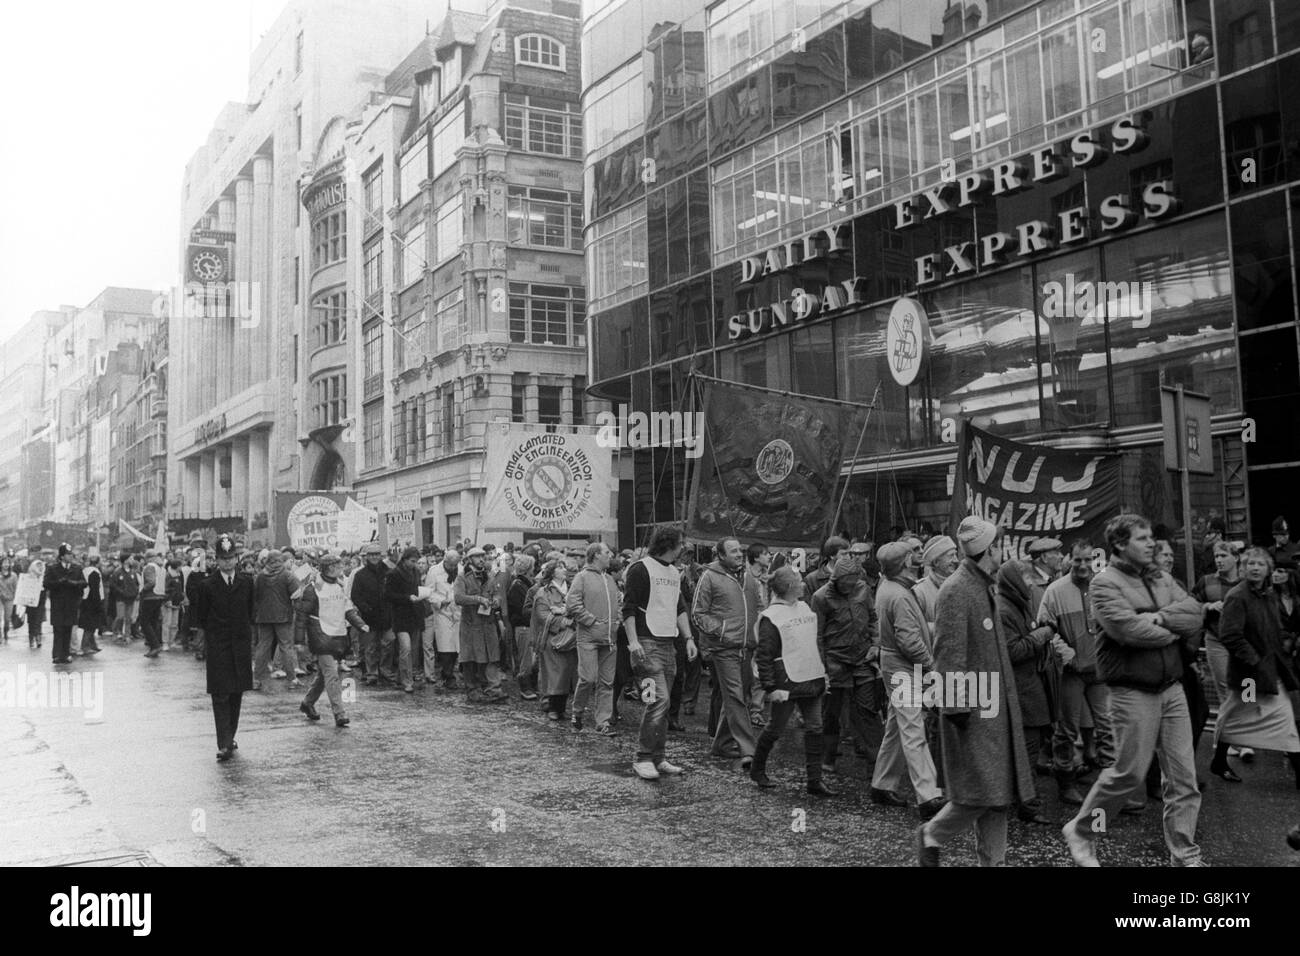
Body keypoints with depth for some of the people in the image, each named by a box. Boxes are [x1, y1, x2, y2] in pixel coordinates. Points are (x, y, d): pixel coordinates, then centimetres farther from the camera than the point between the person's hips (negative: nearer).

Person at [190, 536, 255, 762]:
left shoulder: (247, 583, 6)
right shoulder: (206, 585, -3)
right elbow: (201, 620, 3)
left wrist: (249, 644, 9)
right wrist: (204, 649, 3)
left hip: (241, 645, 3)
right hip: (217, 647, -3)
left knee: (237, 694, 9)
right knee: (220, 696, -6)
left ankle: (230, 737, 23)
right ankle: (224, 745, -8)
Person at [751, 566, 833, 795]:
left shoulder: (805, 608, 12)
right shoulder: (770, 617, -12)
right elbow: (764, 656, -13)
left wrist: (823, 672, 18)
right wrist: (771, 687, -16)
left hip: (812, 679, 7)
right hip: (787, 681, -7)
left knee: (814, 729, 5)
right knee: (776, 729, 4)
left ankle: (814, 780, 12)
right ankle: (757, 770, 25)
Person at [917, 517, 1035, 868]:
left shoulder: (983, 587, 13)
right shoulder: (955, 591, -16)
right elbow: (949, 655, -20)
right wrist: (958, 707, -21)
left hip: (995, 705, 9)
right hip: (972, 708, -9)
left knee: (999, 792, 11)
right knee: (981, 792, -5)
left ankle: (993, 860, 20)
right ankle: (931, 835, 16)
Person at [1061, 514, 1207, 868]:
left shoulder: (1160, 579, 12)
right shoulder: (1105, 583, -10)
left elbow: (1196, 612, 2)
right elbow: (1129, 629, -23)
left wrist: (1161, 617, -16)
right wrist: (1173, 631, -7)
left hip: (1172, 687, 7)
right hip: (1133, 691, -7)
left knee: (1184, 775, 7)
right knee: (1130, 772, -1)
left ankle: (1184, 853, 19)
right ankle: (1079, 831, 19)